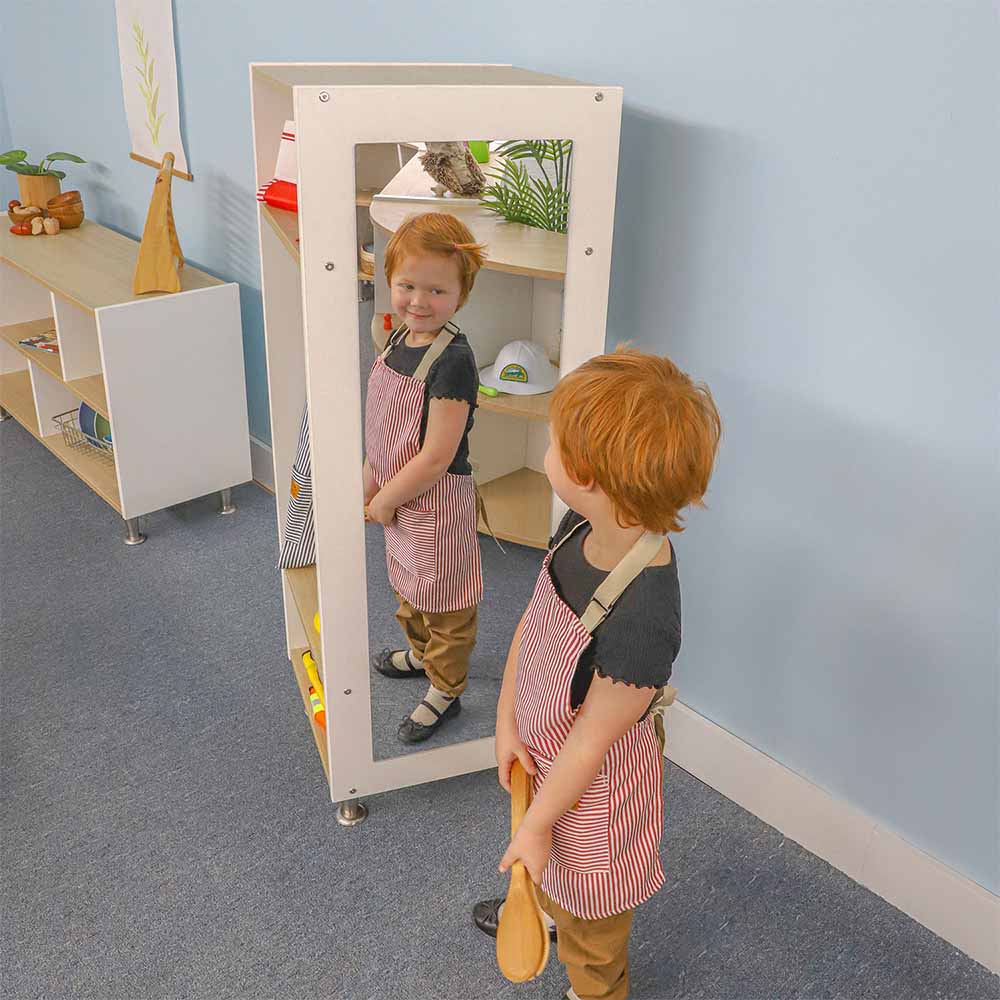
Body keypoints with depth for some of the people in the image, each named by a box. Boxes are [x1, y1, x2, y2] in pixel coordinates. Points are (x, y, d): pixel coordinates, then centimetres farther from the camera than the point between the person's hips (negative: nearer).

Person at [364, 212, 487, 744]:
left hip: (438, 500, -9)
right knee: (408, 583, 28)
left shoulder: (453, 361, -27)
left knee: (443, 599, 11)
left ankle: (445, 689, 30)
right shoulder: (398, 340, 0)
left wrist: (385, 500, -16)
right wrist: (370, 480, 9)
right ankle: (420, 652, 53)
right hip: (399, 498, 9)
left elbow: (436, 457, -27)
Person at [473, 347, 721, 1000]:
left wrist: (536, 824, -14)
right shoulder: (585, 527, -19)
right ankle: (541, 909, 70)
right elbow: (532, 623, -4)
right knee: (552, 870, 39)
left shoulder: (642, 622, -42)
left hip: (593, 784, -7)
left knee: (589, 920, 24)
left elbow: (590, 744, -28)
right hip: (544, 749, 8)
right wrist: (508, 723, -7)